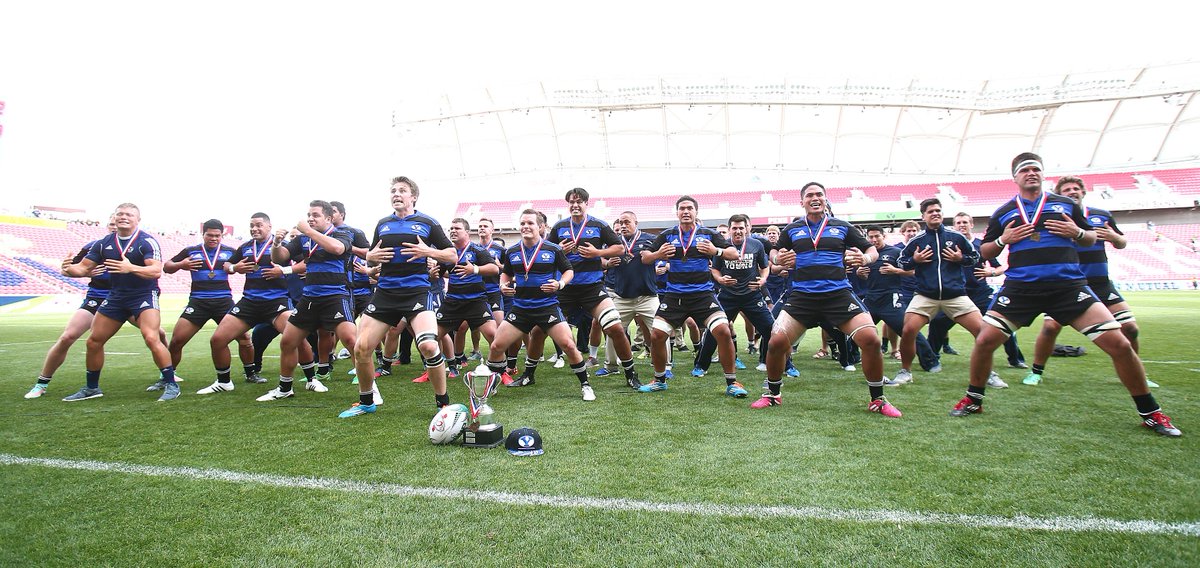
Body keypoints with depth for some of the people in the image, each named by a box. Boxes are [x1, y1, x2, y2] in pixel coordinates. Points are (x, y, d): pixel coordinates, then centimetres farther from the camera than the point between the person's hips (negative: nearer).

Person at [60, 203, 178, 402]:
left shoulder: (147, 241, -11)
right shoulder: (104, 243, 6)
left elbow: (156, 271, -22)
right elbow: (84, 267, 7)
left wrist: (131, 268, -38)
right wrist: (69, 270, -16)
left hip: (144, 295, -6)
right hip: (115, 296, 7)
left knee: (151, 338, -24)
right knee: (94, 341, 10)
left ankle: (171, 385, -15)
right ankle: (91, 388, 28)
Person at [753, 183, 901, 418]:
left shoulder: (842, 227, 11)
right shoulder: (792, 230, 11)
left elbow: (872, 250, 14)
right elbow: (776, 255, 18)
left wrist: (865, 258, -10)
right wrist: (780, 259, -7)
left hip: (839, 293, 0)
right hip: (802, 296, 0)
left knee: (870, 340, -15)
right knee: (776, 342, -14)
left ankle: (878, 400, 8)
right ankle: (772, 394, 12)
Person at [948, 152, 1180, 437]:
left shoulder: (1066, 204, 13)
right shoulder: (1002, 213, 10)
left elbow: (1091, 239, 19)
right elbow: (984, 252, 14)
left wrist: (1077, 232, -2)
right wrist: (1003, 240, -5)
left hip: (1069, 285, 1)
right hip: (1020, 286, 0)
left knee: (1119, 344, -6)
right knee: (984, 341, -12)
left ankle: (1151, 413, 15)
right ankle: (973, 400, 10)